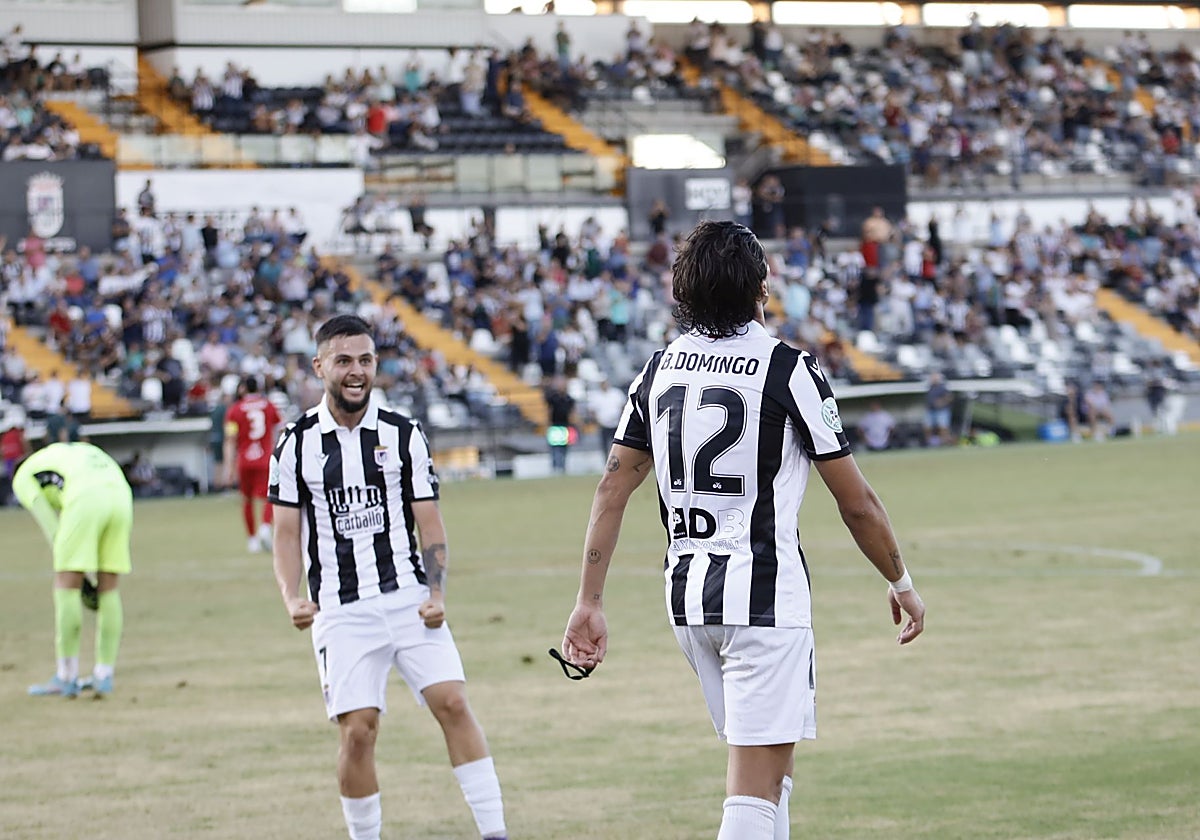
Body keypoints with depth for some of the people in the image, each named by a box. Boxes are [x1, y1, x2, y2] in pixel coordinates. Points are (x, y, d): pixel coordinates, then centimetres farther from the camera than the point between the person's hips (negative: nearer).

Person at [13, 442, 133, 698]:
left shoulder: (24, 477, 25)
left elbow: (52, 528, 11)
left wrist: (80, 575, 11)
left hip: (86, 501, -5)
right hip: (121, 497, 5)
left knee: (66, 587, 4)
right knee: (108, 588, 14)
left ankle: (66, 678, 5)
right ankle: (104, 676, 16)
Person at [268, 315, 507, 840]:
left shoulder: (403, 434, 6)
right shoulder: (297, 443, 5)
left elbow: (430, 526, 6)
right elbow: (287, 534, 6)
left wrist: (436, 594, -8)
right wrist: (293, 599, -11)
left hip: (409, 599, 1)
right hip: (341, 613, -1)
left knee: (452, 703, -13)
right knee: (357, 731, -8)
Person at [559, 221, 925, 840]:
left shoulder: (659, 369, 7)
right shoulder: (789, 370, -9)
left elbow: (612, 491, 7)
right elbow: (857, 504, -5)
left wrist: (589, 603, 10)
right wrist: (901, 584, 9)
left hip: (687, 592, 7)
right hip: (762, 593, -6)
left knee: (770, 766, 20)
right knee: (756, 788, -8)